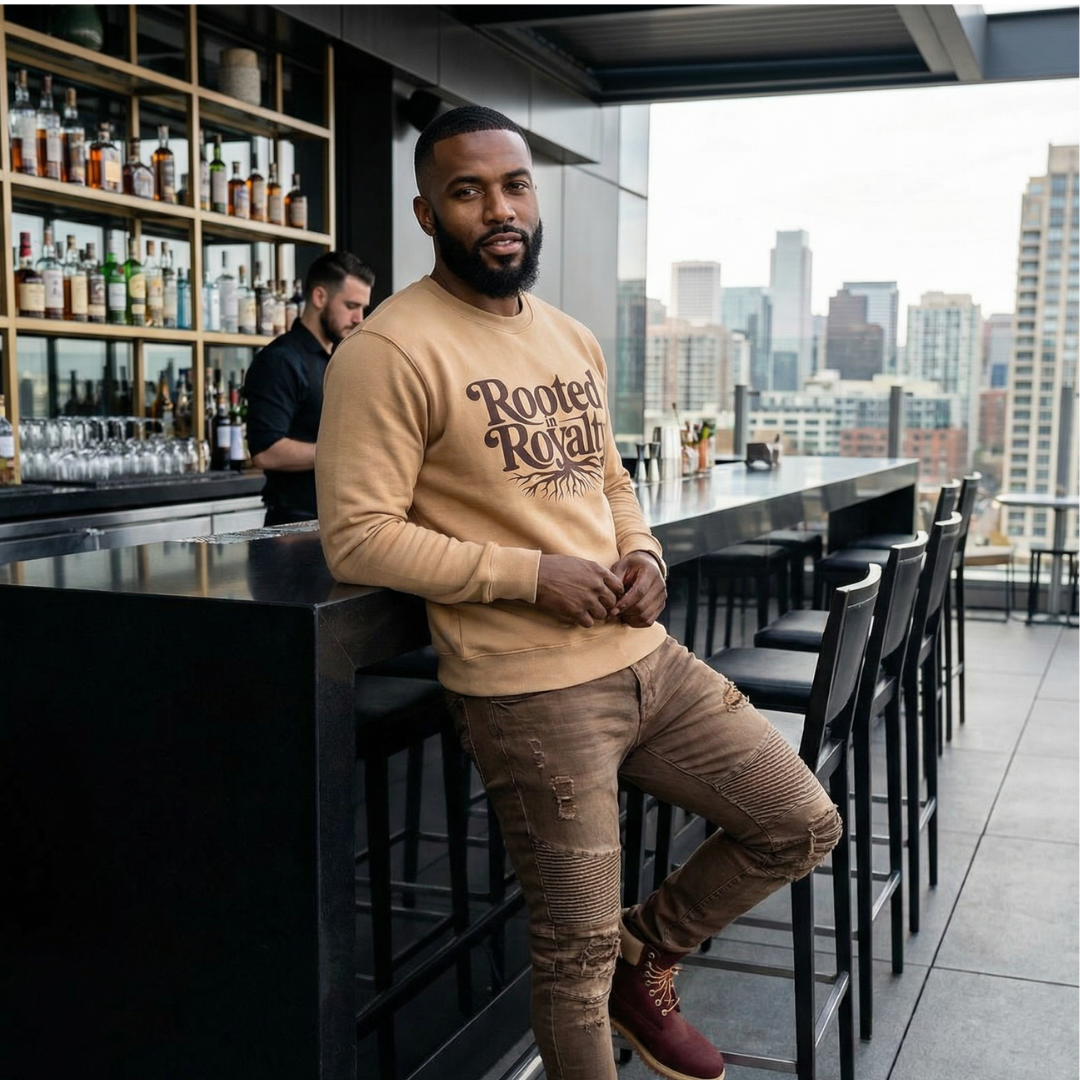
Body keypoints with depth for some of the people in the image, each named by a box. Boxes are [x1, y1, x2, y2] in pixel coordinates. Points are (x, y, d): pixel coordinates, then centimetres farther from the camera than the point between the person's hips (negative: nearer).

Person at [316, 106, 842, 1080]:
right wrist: (535, 574, -18)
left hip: (645, 655, 8)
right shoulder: (392, 351, -12)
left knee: (803, 825, 12)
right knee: (577, 954, 5)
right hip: (530, 690, -7)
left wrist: (643, 554, 2)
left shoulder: (573, 339, 13)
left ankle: (644, 954, 31)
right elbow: (357, 537, -16)